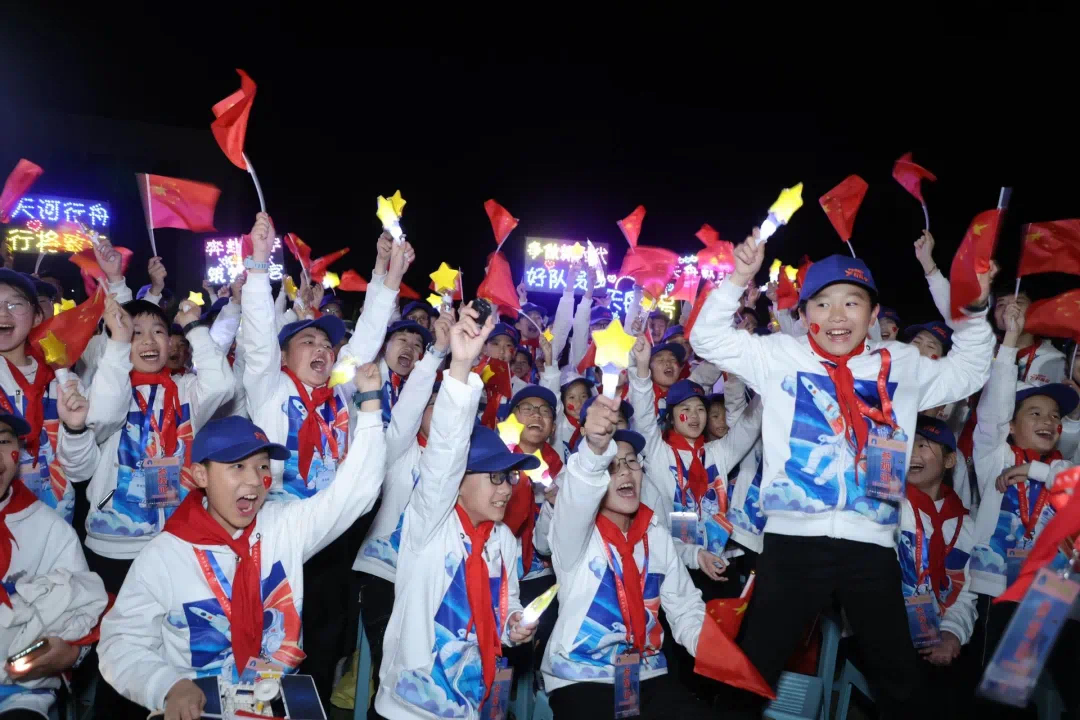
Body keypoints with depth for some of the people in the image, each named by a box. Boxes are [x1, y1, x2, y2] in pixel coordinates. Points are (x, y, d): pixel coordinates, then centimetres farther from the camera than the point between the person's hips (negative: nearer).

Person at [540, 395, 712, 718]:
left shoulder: (657, 535, 7)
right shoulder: (574, 532, -10)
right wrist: (595, 449, -55)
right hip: (580, 680, -4)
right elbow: (576, 497, -34)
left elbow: (685, 609, 13)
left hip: (648, 676, 5)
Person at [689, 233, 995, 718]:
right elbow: (709, 338, 4)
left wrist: (973, 310, 11)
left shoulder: (902, 366, 12)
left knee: (898, 678, 18)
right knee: (754, 667, 5)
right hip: (793, 538, -2)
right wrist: (738, 280, -8)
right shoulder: (780, 356, 5)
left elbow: (970, 371, 25)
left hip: (871, 542, 3)